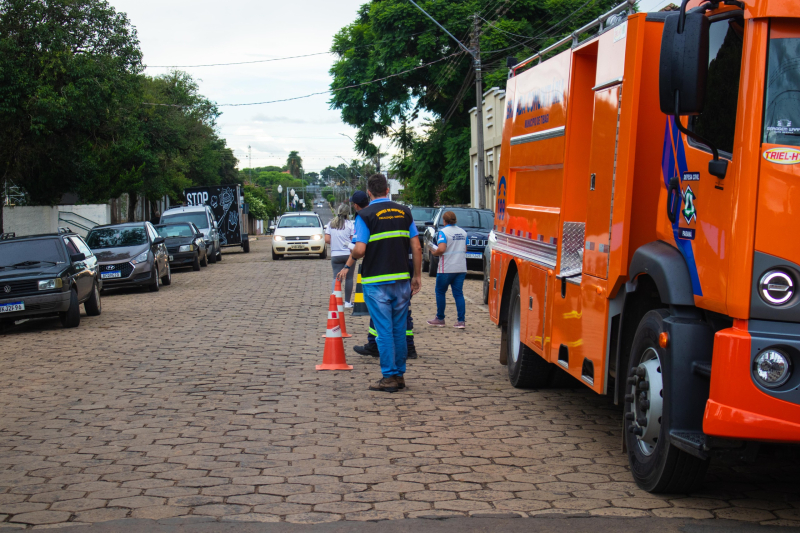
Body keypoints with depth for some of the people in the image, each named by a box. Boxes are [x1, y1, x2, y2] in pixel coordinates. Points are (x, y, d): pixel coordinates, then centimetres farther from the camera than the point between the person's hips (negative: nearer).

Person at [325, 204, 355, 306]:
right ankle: (347, 301, 12)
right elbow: (353, 239, -9)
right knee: (349, 278, 8)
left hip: (335, 255, 2)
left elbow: (327, 239, 0)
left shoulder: (331, 224, 3)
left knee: (336, 277, 2)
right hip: (348, 254, -2)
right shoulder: (350, 224, -7)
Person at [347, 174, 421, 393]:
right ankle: (399, 375, 18)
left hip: (376, 282, -4)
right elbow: (416, 247, 4)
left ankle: (389, 377, 1)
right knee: (399, 329, 12)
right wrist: (417, 275, 12)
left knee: (384, 330, 0)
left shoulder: (365, 215, -7)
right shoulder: (404, 212, 6)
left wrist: (352, 254, 8)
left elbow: (359, 250, -15)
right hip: (401, 279, 4)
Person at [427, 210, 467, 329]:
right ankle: (461, 321, -2)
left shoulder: (443, 232, -11)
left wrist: (434, 252, -4)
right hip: (461, 268, 5)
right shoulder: (463, 232, 9)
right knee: (458, 293, 6)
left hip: (446, 269, -5)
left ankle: (440, 319, 16)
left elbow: (441, 249, -22)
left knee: (440, 292, 10)